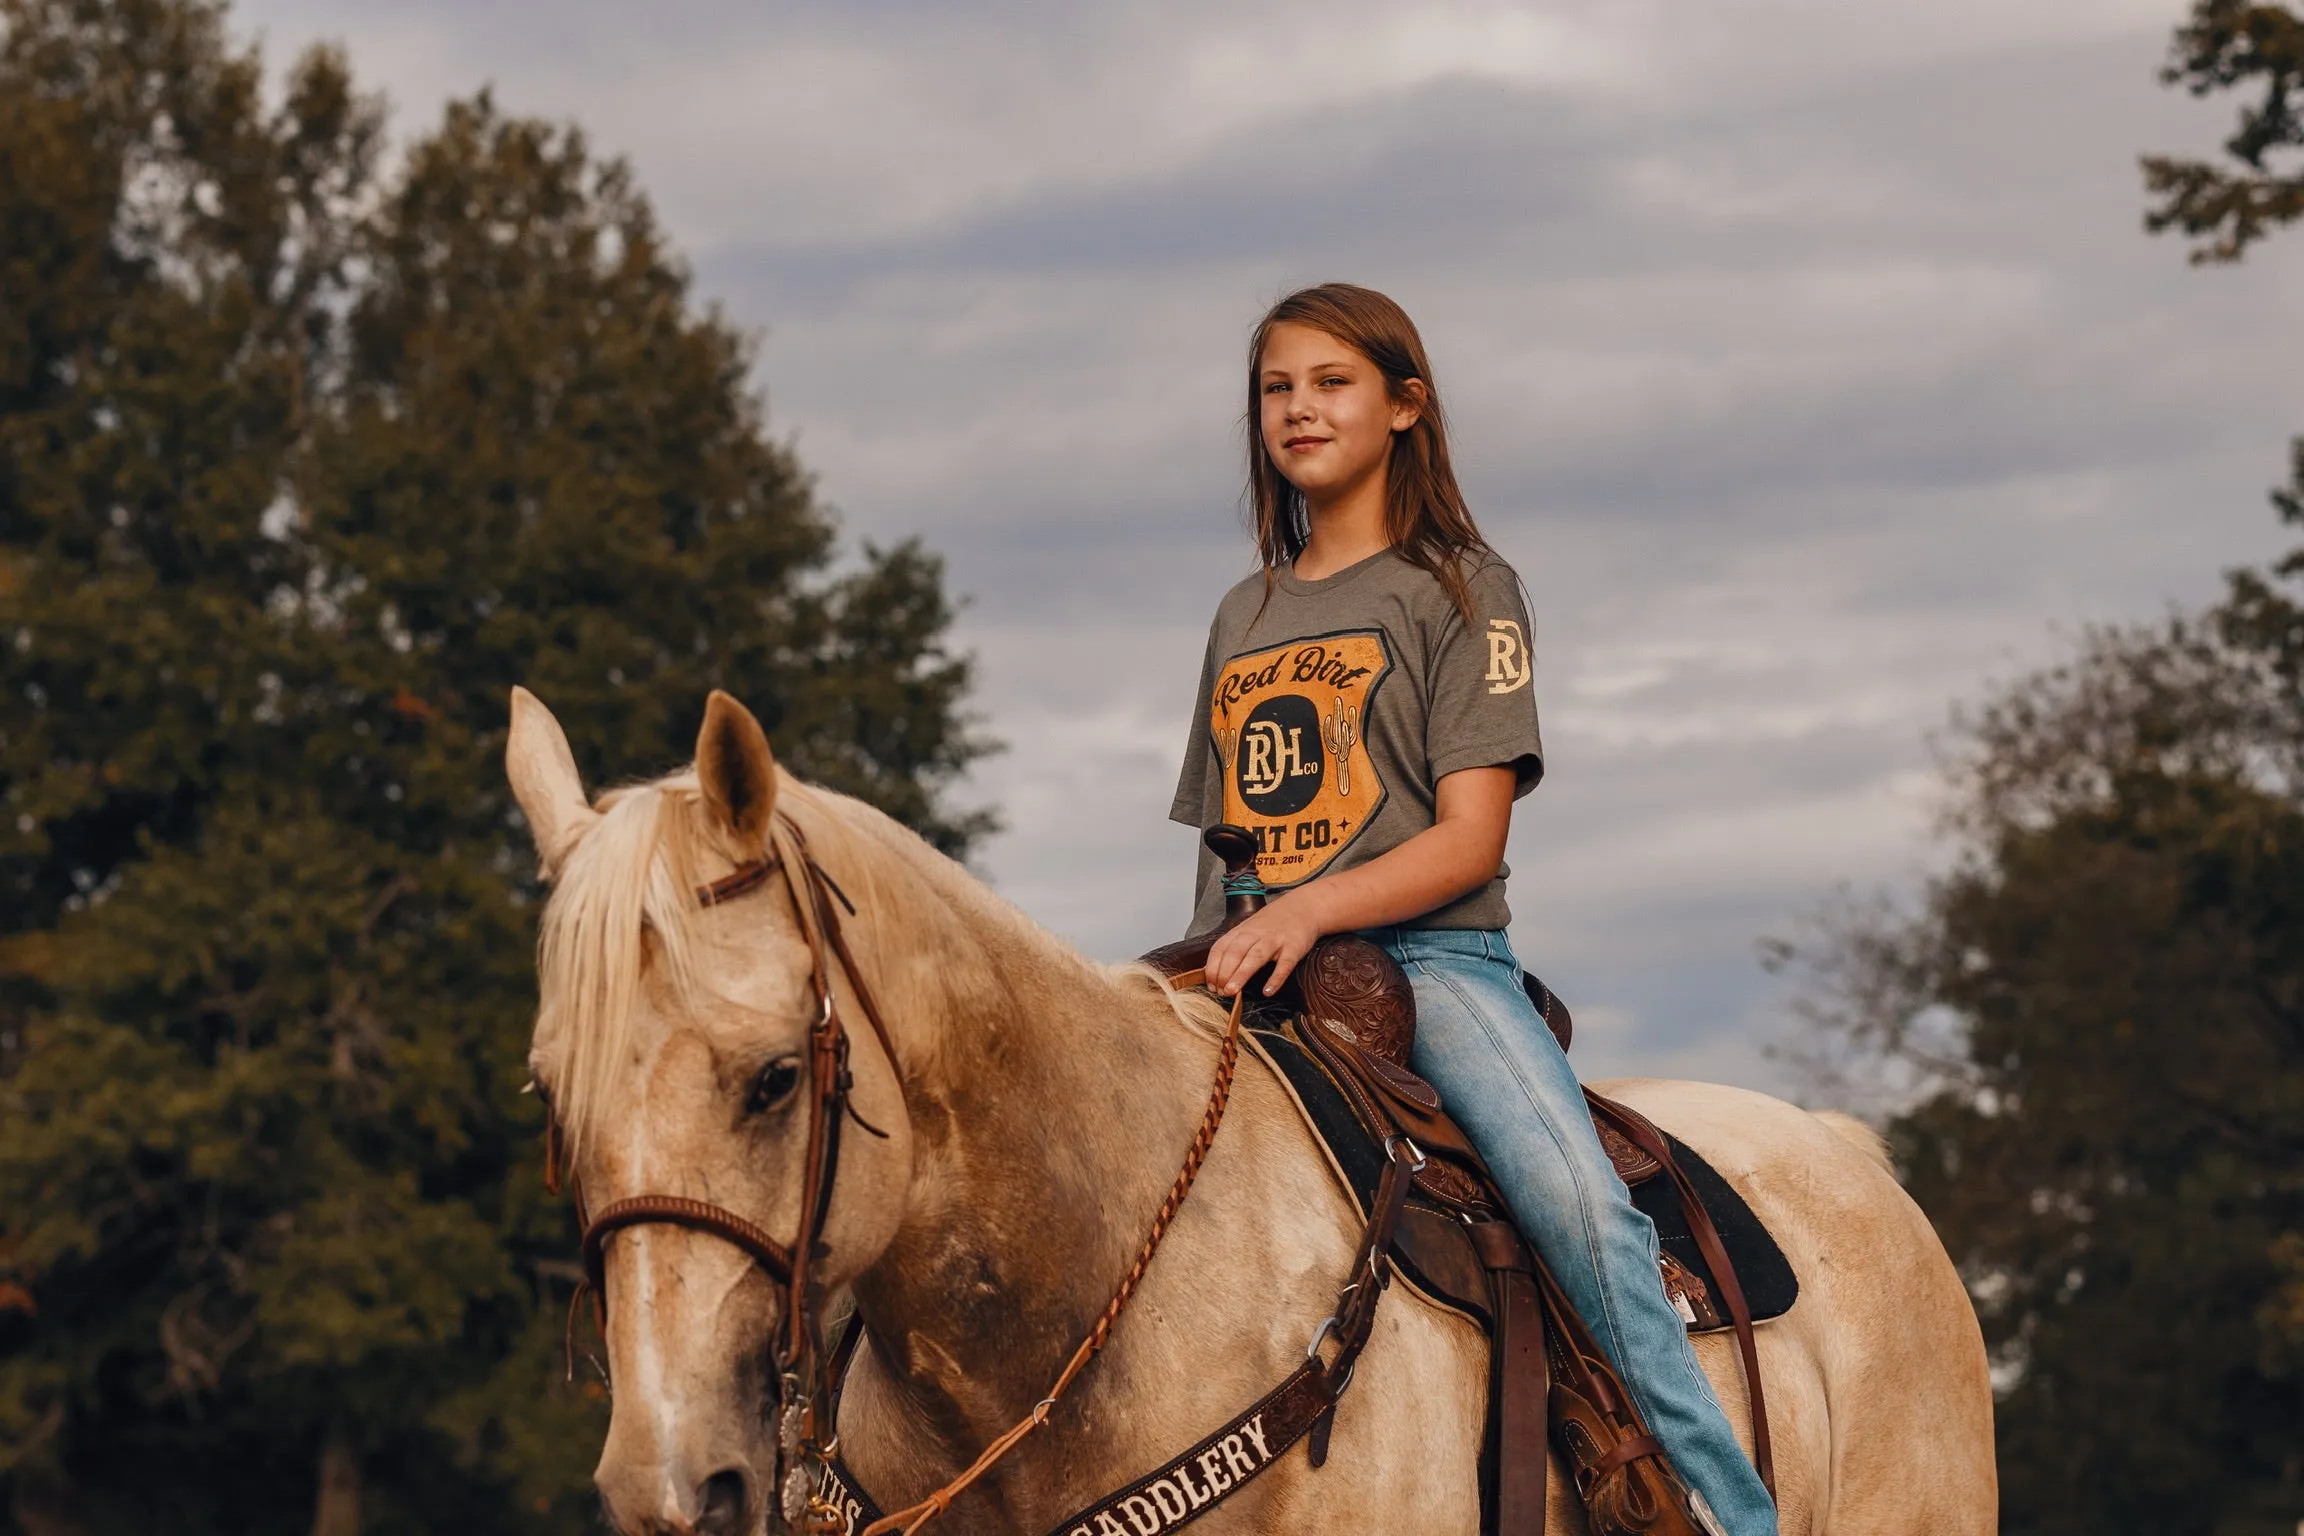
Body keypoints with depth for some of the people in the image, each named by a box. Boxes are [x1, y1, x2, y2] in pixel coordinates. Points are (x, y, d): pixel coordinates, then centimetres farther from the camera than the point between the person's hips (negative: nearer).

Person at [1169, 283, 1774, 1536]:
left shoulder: (1456, 588, 5)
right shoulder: (1242, 620, 22)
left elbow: (1470, 836, -5)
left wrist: (1312, 909, -21)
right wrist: (1208, 965, 4)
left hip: (1428, 954, -5)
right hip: (1254, 979, 5)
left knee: (1576, 1196, -29)